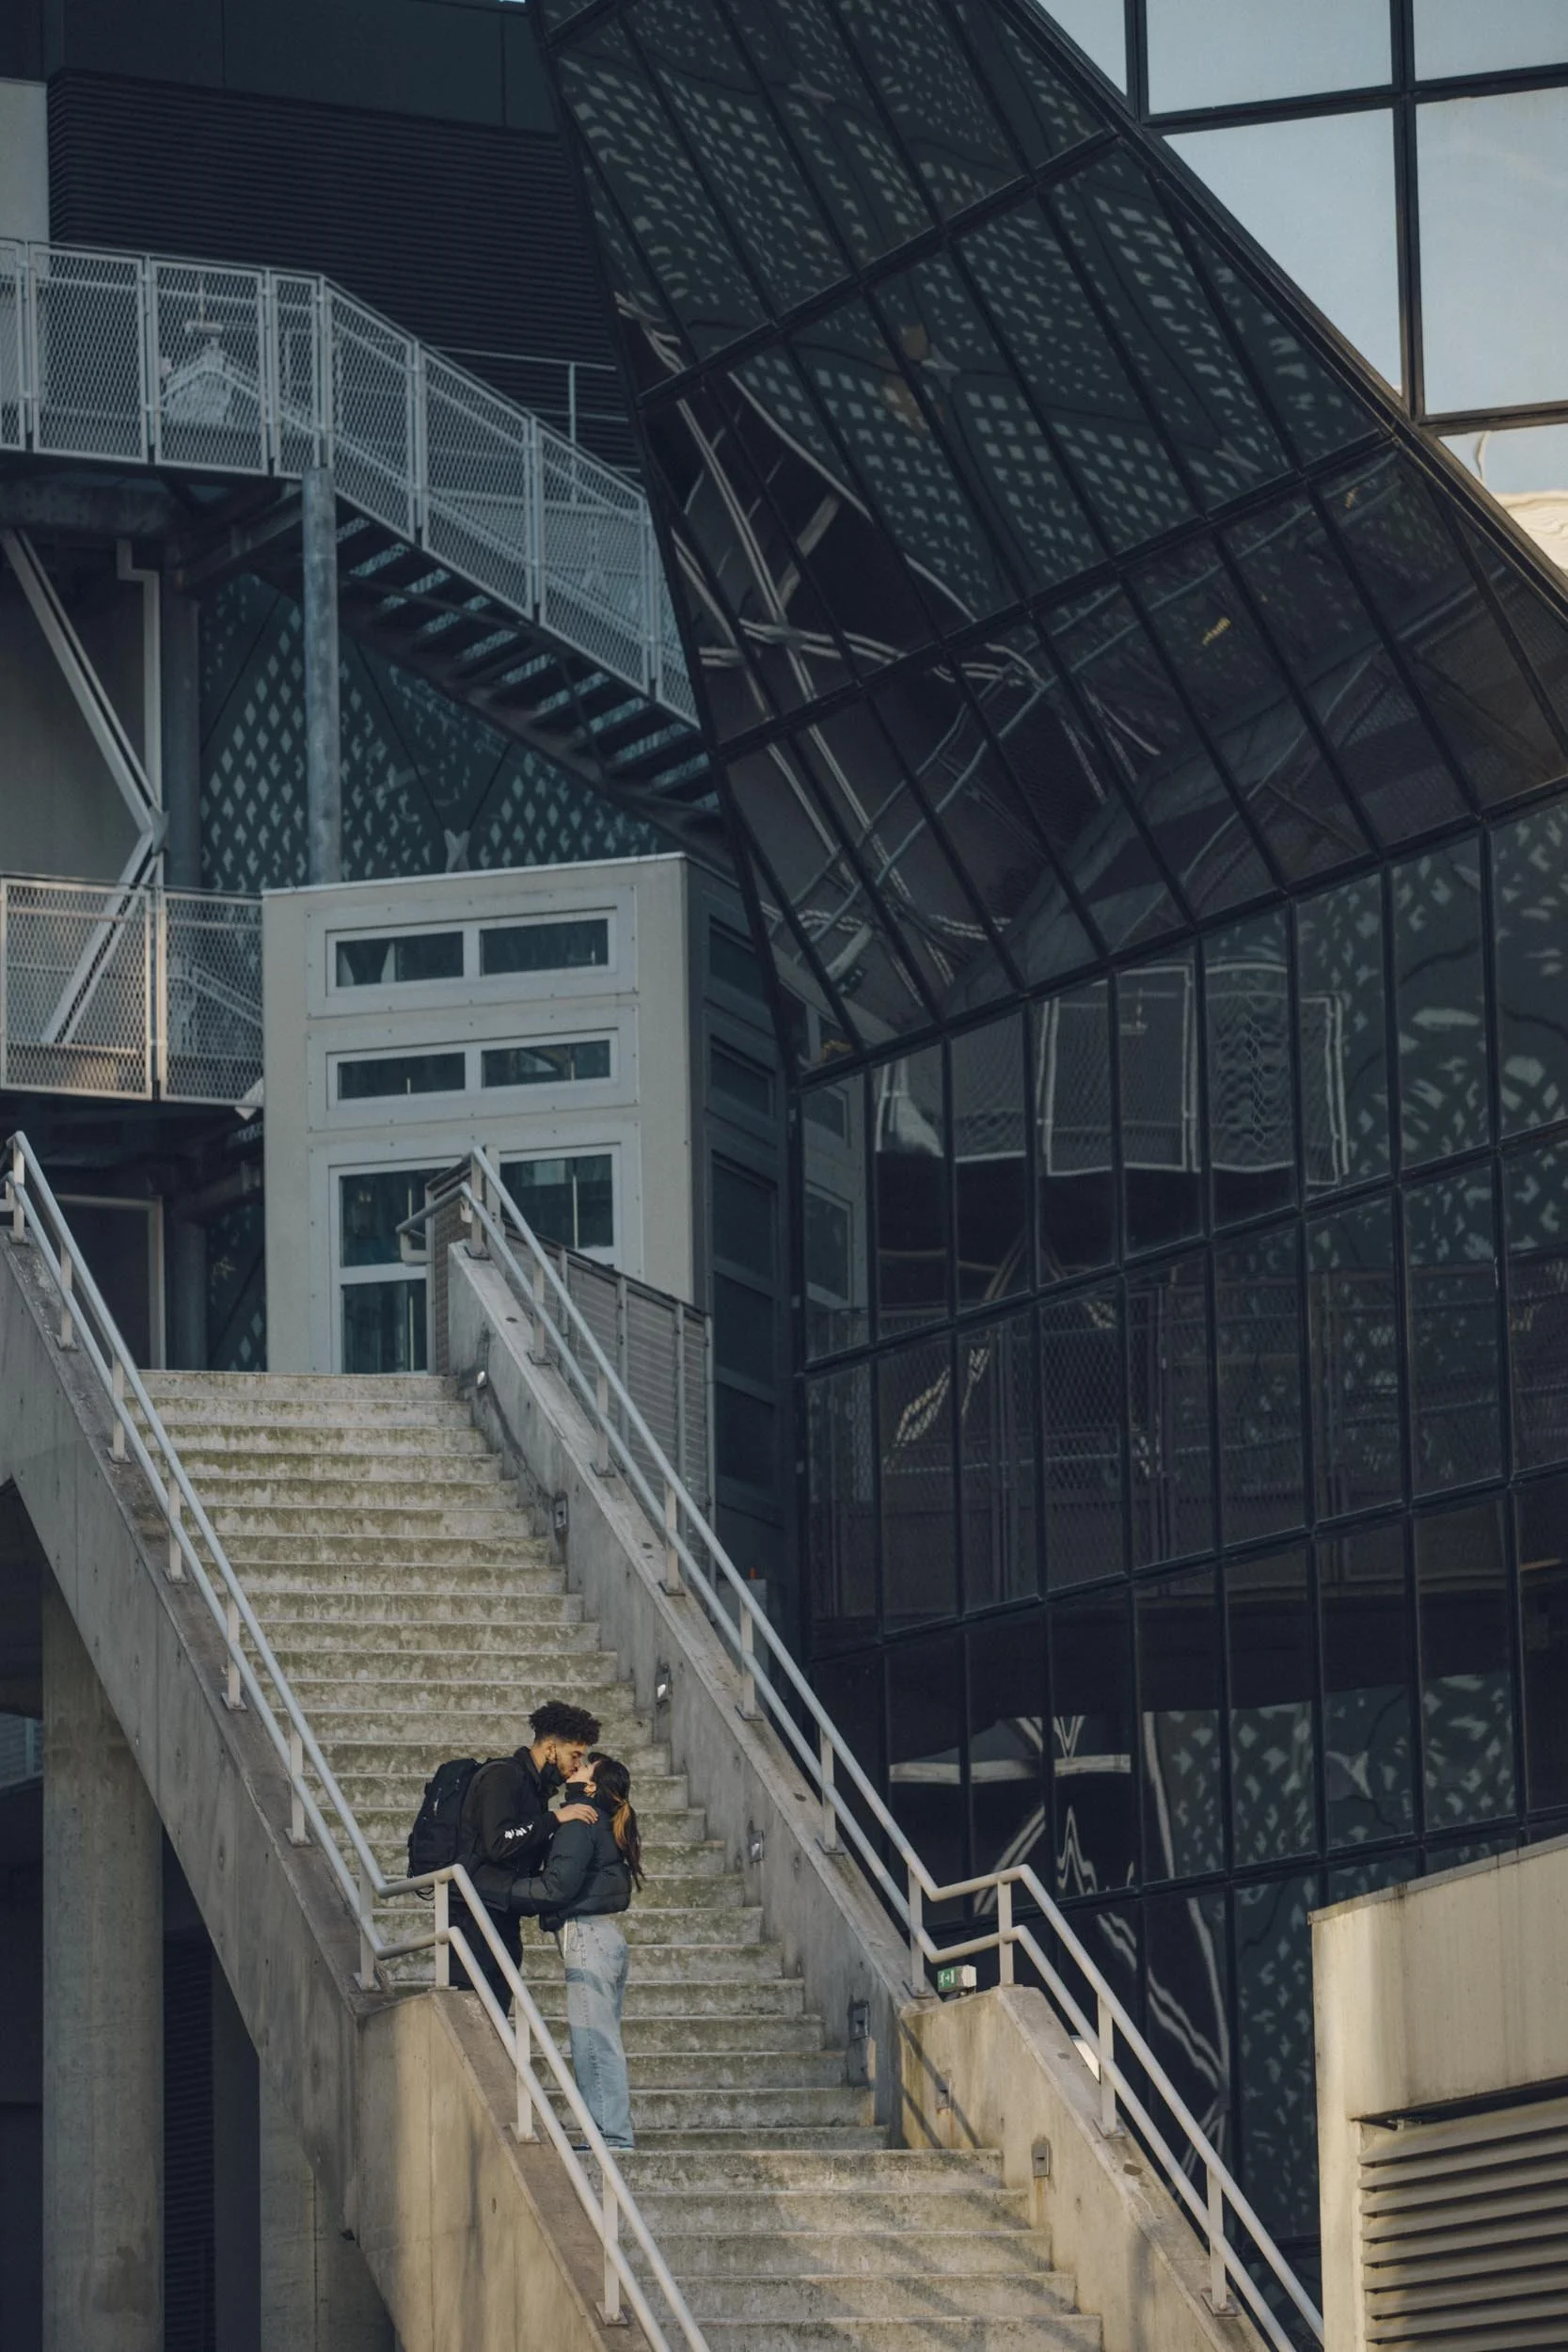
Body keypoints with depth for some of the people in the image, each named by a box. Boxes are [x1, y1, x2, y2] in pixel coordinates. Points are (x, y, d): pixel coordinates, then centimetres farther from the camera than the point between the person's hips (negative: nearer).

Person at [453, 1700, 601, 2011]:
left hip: (503, 1917, 10)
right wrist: (555, 1819, -18)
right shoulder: (502, 1777, -9)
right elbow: (498, 1843, -22)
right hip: (477, 1914, -10)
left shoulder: (534, 1786, 20)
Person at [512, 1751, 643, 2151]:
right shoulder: (603, 1823, 17)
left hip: (586, 1936, -10)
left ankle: (610, 2137, -8)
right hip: (608, 1937, 10)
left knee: (594, 2043, -8)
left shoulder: (579, 1820, -10)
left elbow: (558, 1885, -17)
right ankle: (613, 2136, 13)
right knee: (601, 2044, 12)